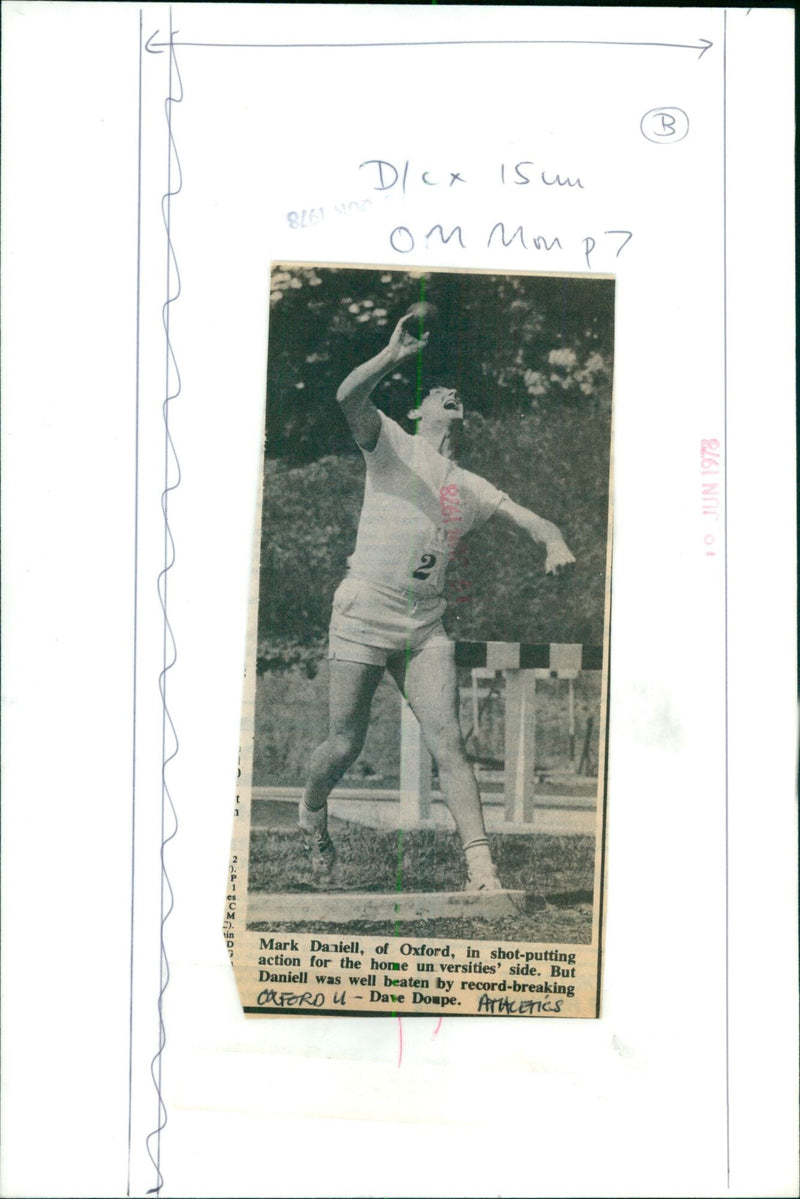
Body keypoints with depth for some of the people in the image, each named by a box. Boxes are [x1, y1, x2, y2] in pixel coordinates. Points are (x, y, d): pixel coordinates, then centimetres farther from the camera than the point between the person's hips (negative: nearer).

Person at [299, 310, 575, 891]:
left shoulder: (473, 487, 16)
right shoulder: (392, 445, 4)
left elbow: (531, 519, 10)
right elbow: (349, 397, -15)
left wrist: (556, 544, -13)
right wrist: (394, 355, -31)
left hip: (428, 627, 3)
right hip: (363, 618, -3)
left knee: (449, 743, -7)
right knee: (345, 745, 2)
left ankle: (481, 870, -6)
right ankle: (312, 811, 34)